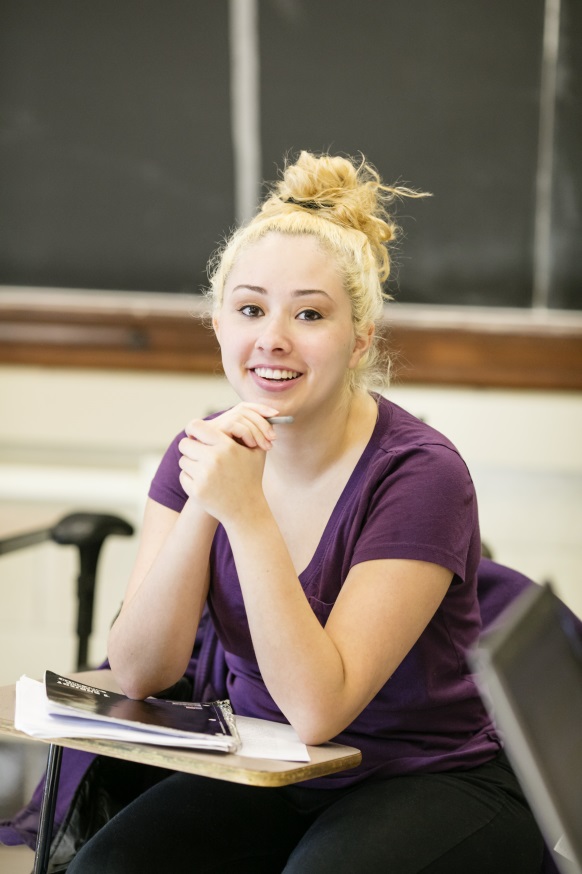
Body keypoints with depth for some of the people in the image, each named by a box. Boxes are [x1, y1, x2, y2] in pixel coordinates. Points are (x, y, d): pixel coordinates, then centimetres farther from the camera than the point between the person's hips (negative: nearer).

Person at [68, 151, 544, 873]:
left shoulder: (421, 475, -19)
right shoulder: (206, 451, -2)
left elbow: (318, 709, -25)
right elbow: (138, 675, -10)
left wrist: (246, 513, -31)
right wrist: (202, 508, -24)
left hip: (431, 784, -3)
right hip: (263, 776, 4)